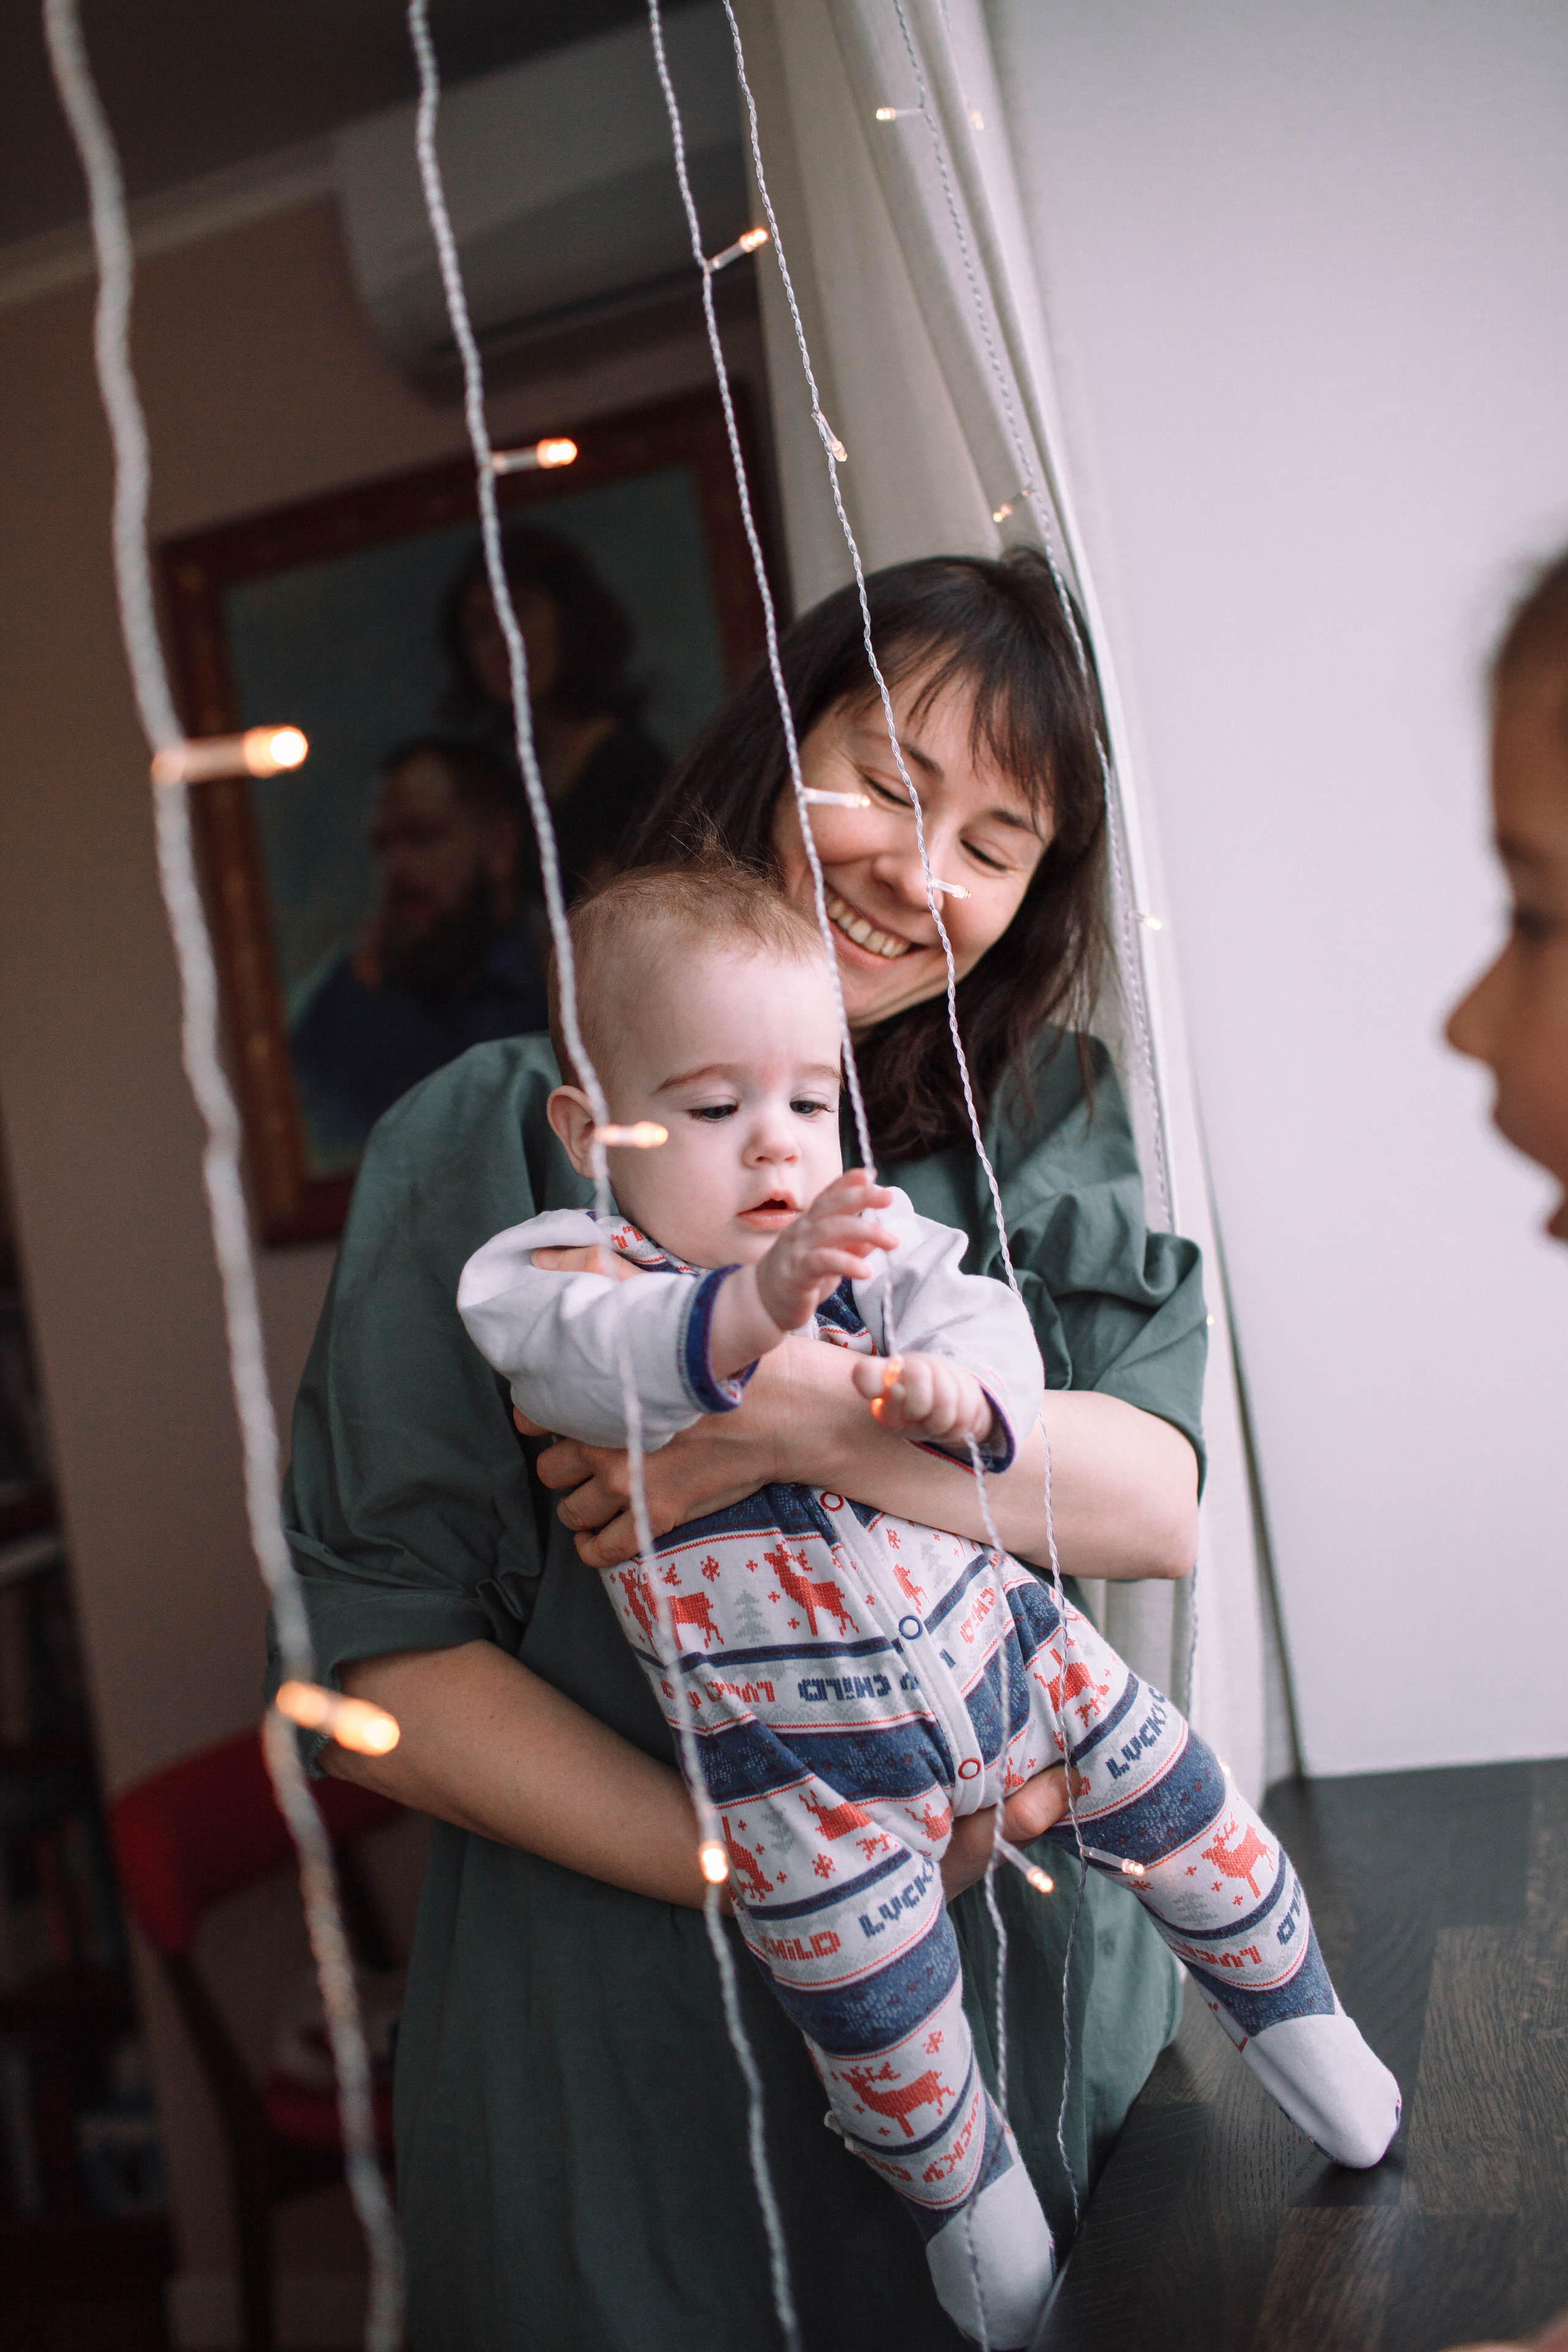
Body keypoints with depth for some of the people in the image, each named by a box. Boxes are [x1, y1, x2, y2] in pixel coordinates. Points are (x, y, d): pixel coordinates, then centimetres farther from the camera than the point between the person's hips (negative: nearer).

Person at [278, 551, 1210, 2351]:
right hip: (632, 2038, -3)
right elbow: (372, 1662, -10)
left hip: (1037, 1991, 3)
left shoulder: (1051, 1120, 4)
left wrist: (804, 1412, -24)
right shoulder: (497, 1139, -7)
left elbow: (1158, 1506, -9)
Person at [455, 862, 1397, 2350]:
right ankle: (965, 2190, 35)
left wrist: (957, 1387, -34)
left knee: (1179, 1798, 12)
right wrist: (751, 1308, -55)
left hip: (986, 1632, 4)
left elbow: (979, 1318, -10)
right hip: (795, 1747, -3)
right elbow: (600, 1354, -35)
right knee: (878, 2006, 3)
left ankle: (1284, 2004, 40)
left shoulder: (871, 1240, 1)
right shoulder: (566, 1275, -14)